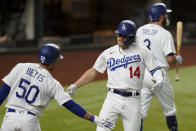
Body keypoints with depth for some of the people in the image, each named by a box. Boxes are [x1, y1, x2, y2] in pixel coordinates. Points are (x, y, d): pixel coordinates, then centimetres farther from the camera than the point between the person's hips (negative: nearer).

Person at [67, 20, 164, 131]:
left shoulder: (142, 52, 4)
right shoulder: (108, 53, 10)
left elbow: (155, 69, 3)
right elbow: (94, 72, 16)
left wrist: (159, 80, -19)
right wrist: (75, 86, 11)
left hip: (133, 101, -1)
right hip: (113, 98, 1)